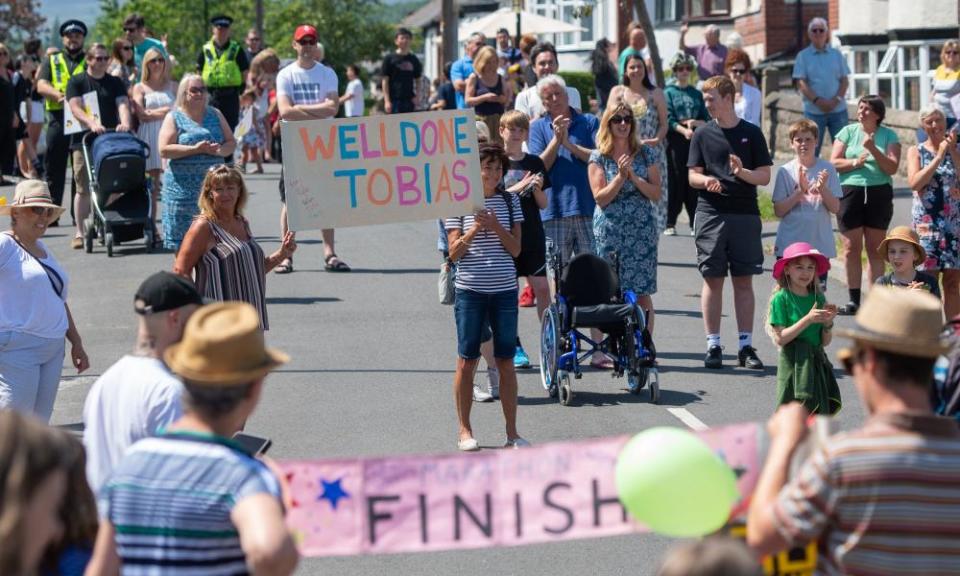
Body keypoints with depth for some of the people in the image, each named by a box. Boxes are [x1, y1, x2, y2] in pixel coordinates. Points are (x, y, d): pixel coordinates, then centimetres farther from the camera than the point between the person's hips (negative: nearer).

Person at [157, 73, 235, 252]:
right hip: (183, 186, -3)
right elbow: (164, 150, -8)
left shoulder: (215, 115, 15)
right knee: (183, 239, -1)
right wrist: (194, 149, -15)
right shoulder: (174, 118, 3)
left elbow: (232, 143, 13)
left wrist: (220, 150, -9)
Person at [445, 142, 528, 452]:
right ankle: (464, 430, 14)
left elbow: (516, 249, 1)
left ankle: (512, 433, 9)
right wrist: (473, 230, -20)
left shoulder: (509, 200, 5)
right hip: (470, 290, -2)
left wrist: (496, 227, -15)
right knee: (467, 361, 4)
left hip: (505, 289, 2)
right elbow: (454, 252, -4)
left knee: (506, 362, 4)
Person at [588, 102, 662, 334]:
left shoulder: (647, 153, 5)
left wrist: (633, 176, -11)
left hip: (641, 230, 0)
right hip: (609, 231, 0)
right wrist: (621, 175, -14)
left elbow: (656, 194, 1)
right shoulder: (598, 157, 2)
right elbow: (600, 198, -5)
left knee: (642, 293, -2)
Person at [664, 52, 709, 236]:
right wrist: (684, 130, -22)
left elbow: (706, 120, 11)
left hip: (695, 141, 3)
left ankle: (695, 224, 2)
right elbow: (668, 119, -6)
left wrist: (695, 122, -10)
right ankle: (670, 223, 0)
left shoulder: (697, 94, 15)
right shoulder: (669, 92, 5)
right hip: (675, 141, -3)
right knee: (675, 181, -5)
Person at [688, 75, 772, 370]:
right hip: (710, 214, 0)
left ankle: (746, 346, 7)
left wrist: (742, 172, -15)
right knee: (712, 279, 1)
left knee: (744, 281, 2)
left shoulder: (751, 133, 5)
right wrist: (706, 181, -15)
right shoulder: (703, 134, 7)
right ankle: (713, 346, 6)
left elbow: (765, 176, 4)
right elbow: (692, 176, 6)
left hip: (745, 215, 0)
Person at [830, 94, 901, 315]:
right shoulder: (848, 132, 6)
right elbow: (834, 162, 1)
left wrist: (873, 150, -18)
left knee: (875, 248, 3)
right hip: (850, 191, 0)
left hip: (879, 193, 0)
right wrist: (855, 162, -14)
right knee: (852, 247, 0)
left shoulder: (889, 136, 4)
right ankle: (853, 300, 6)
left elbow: (892, 168, -6)